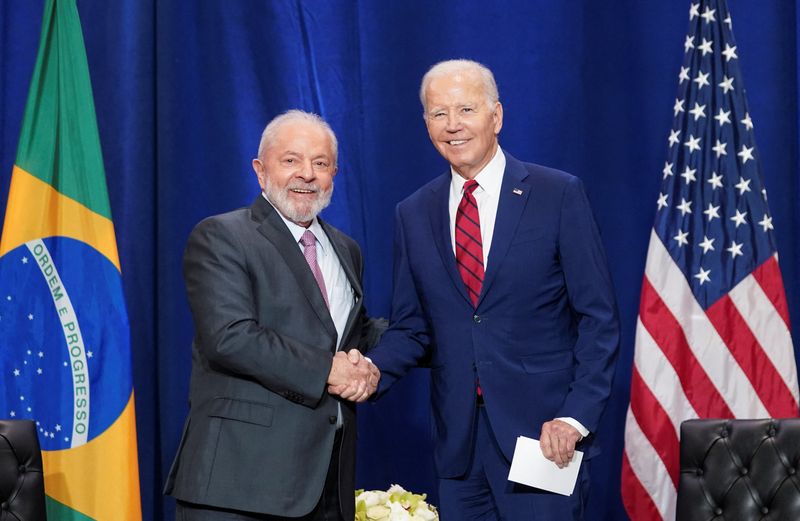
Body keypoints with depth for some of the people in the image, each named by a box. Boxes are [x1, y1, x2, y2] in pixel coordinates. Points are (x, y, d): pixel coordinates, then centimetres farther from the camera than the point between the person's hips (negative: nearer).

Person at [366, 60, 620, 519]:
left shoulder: (559, 195, -3)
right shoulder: (414, 214, 9)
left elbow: (599, 319, -4)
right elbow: (412, 327, 11)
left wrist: (576, 418, -12)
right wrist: (370, 370, -9)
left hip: (543, 432, -3)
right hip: (458, 442, 3)